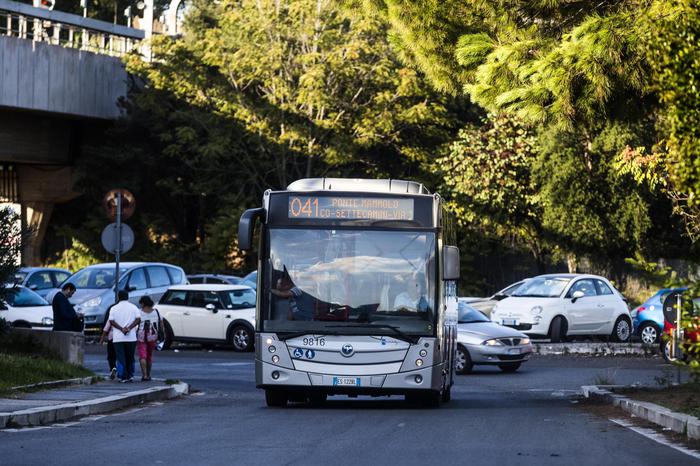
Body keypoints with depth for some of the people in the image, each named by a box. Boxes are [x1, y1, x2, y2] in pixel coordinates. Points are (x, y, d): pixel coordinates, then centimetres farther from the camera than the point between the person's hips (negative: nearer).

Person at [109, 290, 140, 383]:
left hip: (118, 337, -1)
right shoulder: (133, 307, 5)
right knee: (130, 358, 13)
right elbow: (138, 319, -7)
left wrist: (122, 329, -13)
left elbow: (111, 321, -8)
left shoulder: (114, 308, 3)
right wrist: (129, 328, -13)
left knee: (121, 358, 0)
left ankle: (123, 376, -6)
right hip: (131, 337, 2)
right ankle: (130, 376, 13)